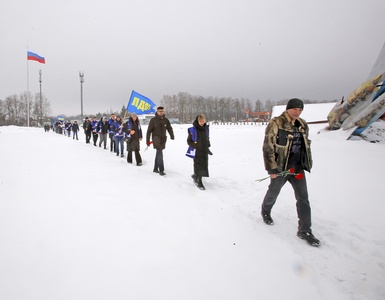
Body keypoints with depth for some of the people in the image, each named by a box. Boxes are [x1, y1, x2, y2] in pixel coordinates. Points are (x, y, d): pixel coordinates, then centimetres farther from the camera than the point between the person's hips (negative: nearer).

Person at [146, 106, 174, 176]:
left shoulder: (166, 120, 5)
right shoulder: (153, 120, -7)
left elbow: (169, 128, 17)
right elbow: (149, 130, -5)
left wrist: (172, 136, 23)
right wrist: (147, 140, -6)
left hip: (163, 139, 5)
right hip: (156, 139, -5)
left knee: (158, 153, 13)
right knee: (160, 154, -13)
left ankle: (155, 168, 24)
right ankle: (161, 170, -11)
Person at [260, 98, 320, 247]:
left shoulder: (303, 125, 6)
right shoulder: (276, 124, -14)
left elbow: (306, 145, 17)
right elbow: (268, 147, -16)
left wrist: (306, 164, 16)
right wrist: (271, 169, -18)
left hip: (298, 168, 5)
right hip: (280, 168, -5)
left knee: (303, 198, 3)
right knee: (273, 193, 16)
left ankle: (304, 230, 13)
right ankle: (265, 211, 47)